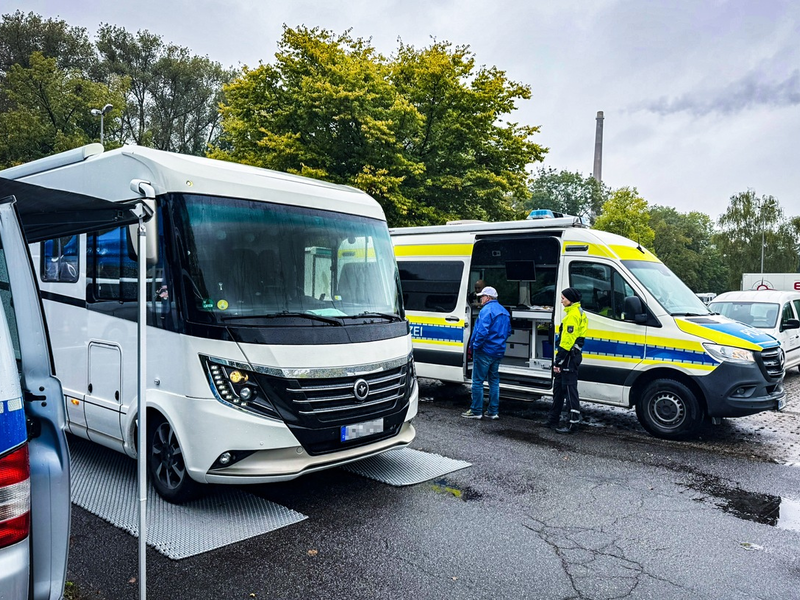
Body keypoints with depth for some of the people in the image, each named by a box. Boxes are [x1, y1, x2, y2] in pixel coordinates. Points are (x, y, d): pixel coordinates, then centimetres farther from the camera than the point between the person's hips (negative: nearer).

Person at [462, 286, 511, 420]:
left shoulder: (486, 310, -15)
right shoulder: (504, 312, 13)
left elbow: (482, 331, -24)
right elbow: (508, 331, 19)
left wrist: (475, 346, -15)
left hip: (485, 351, -9)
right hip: (498, 352, 9)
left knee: (477, 381, -1)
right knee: (494, 380, 14)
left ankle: (476, 411, 4)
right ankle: (493, 411, 18)